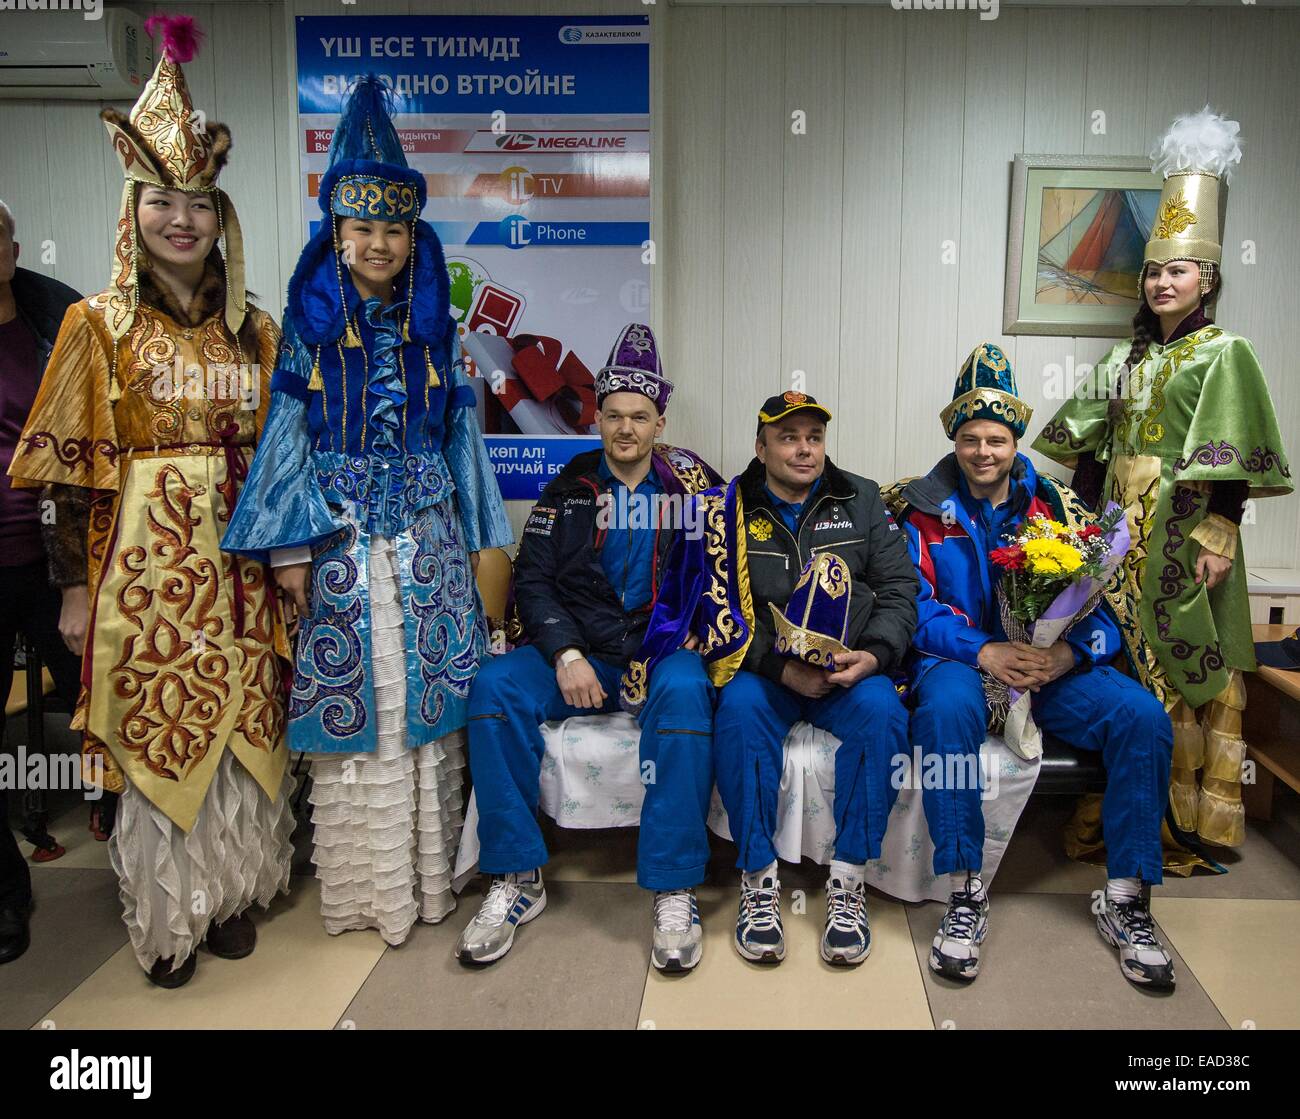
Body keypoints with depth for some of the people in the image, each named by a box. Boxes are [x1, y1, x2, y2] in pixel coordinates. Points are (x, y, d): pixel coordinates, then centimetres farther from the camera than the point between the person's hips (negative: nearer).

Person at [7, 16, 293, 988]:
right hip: (144, 558, -3)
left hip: (240, 562, 3)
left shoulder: (255, 331, 9)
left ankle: (230, 893, 27)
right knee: (156, 731, 4)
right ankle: (166, 918, 22)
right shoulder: (100, 325, 0)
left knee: (241, 727, 8)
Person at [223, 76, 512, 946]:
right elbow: (290, 432, 1)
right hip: (342, 531, -1)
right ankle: (363, 884, 17)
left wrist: (480, 536, 7)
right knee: (353, 691, 2)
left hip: (426, 531, 2)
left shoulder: (433, 326, 8)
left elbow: (461, 428, 9)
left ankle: (430, 871, 18)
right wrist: (290, 545, -7)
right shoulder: (313, 324, 3)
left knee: (431, 689, 4)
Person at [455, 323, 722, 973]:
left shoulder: (691, 485, 5)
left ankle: (674, 892, -25)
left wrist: (680, 640, -12)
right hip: (580, 649, 2)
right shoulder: (569, 488, 9)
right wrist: (566, 655, -12)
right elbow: (533, 579, 4)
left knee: (684, 693, -36)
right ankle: (516, 881, -14)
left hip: (663, 649, -2)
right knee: (495, 687, -25)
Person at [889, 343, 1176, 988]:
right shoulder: (925, 510, 4)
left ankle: (1126, 901, -8)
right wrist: (985, 652, -23)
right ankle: (965, 897, -24)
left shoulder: (1057, 507, 9)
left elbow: (1103, 607, 3)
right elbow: (915, 607, -6)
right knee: (946, 708, -37)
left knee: (1143, 716, -23)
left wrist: (1067, 654, -20)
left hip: (1054, 666, 3)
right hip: (961, 660, -2)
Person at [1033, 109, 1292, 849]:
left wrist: (1219, 538, -18)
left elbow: (1231, 460, -12)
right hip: (1127, 528, 6)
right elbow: (1088, 440, 14)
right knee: (1132, 656, 11)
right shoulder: (1131, 355, 13)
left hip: (1186, 531, -6)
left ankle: (1203, 811, 12)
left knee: (1192, 664, -1)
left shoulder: (1222, 353, -5)